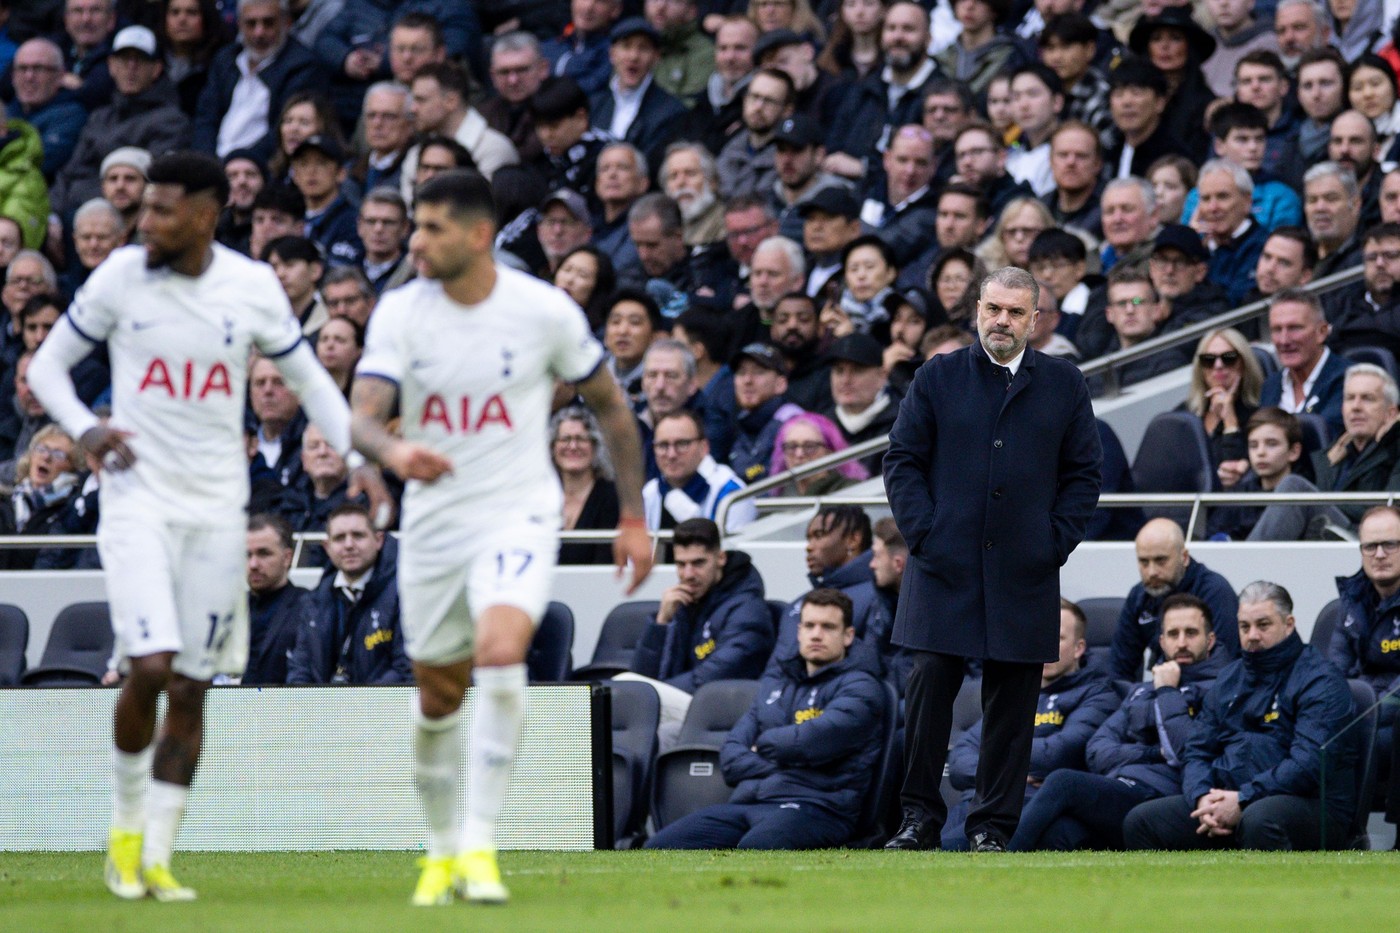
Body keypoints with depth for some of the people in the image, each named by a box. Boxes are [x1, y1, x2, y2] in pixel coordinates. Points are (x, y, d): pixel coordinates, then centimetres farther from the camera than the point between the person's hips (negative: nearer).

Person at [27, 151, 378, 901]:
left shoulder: (253, 287, 0)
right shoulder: (121, 277, -3)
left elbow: (309, 379, 13)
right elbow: (48, 365, 6)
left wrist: (358, 455, -1)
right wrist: (85, 428, -13)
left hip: (217, 507, 2)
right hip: (139, 496, -2)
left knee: (192, 688, 2)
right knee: (150, 665, -17)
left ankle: (157, 857, 10)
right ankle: (126, 825, 6)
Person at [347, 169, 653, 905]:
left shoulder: (544, 311, -7)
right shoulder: (400, 313, -5)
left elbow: (611, 407, 6)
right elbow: (362, 415, -16)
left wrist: (633, 516, 7)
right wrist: (392, 451, -40)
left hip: (519, 517, -3)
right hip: (433, 524, 3)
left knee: (501, 650, -27)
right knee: (438, 698, 11)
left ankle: (479, 845, -23)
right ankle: (442, 852, 32)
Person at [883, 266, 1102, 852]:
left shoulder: (1064, 385, 10)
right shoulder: (938, 378, 8)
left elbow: (1084, 473, 11)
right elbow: (902, 460, 7)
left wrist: (1057, 541, -1)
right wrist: (922, 533, -4)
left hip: (1024, 575, 1)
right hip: (945, 564, -1)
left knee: (1012, 700, 2)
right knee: (930, 687, -6)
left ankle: (994, 825, 8)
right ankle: (920, 816, 3)